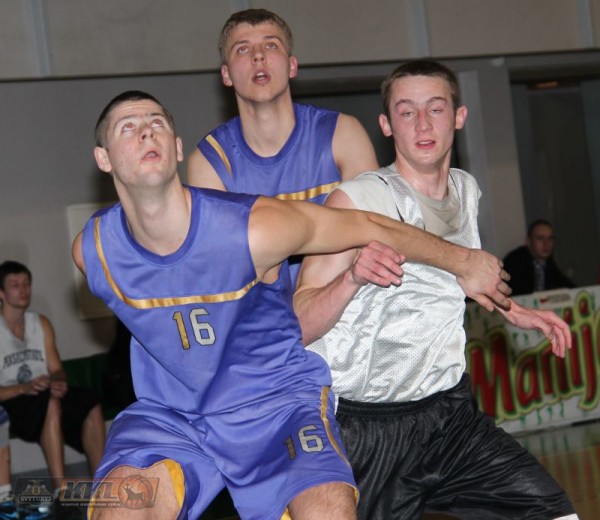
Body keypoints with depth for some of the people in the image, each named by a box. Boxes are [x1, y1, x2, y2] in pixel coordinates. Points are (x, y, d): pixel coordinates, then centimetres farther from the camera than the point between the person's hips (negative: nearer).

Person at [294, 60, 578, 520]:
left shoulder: (467, 191, 7)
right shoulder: (354, 201, -12)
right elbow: (297, 327, -17)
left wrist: (513, 312, 22)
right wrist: (353, 278, -33)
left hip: (450, 412, 5)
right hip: (368, 428, -5)